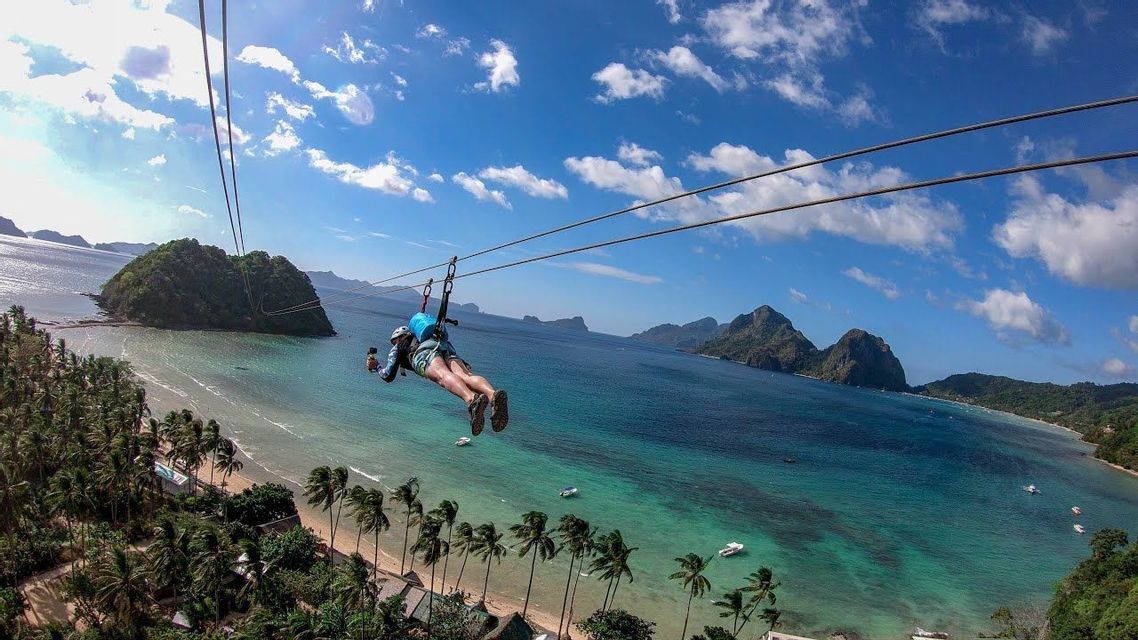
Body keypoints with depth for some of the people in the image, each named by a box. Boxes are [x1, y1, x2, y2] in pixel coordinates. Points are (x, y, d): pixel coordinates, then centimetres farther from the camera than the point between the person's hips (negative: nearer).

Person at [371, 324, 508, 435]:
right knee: (466, 376, -25)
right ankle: (493, 395, -62)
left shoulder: (398, 347, 35)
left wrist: (379, 370, 49)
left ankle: (471, 400, -69)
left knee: (444, 376, -34)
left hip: (425, 352, -4)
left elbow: (388, 376, 27)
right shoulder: (419, 340, 49)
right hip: (448, 350, 4)